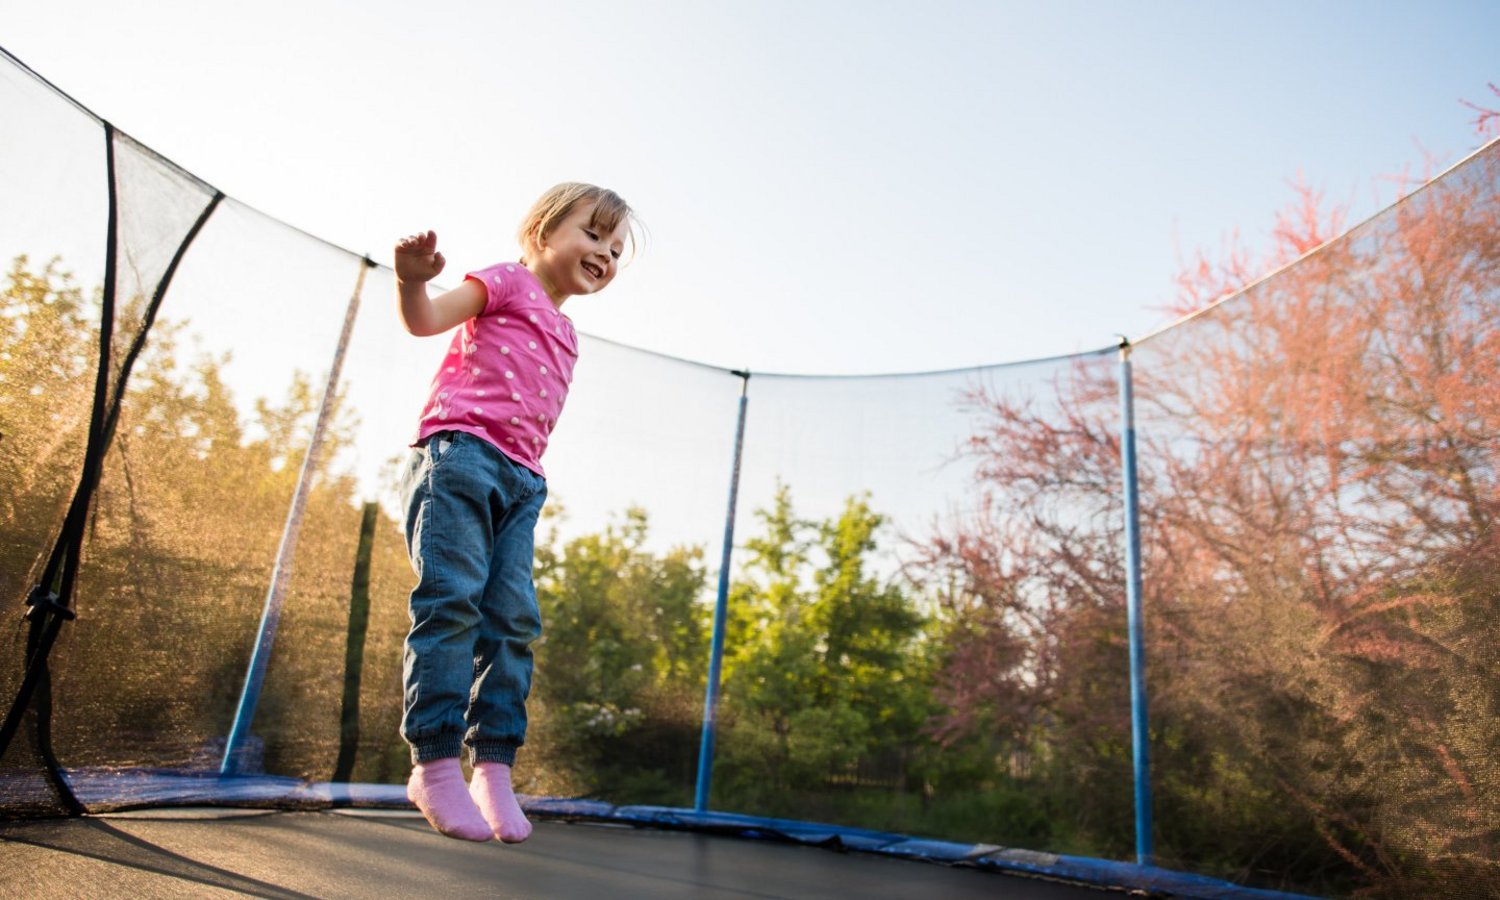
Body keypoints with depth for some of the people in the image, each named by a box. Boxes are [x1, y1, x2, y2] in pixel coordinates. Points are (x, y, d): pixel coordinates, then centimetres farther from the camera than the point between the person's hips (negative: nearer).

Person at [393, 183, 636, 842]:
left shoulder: (564, 333, 28)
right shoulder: (509, 281, 9)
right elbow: (426, 319, -7)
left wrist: (530, 476, 16)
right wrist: (412, 279, -28)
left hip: (519, 479, 7)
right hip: (460, 449, -7)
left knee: (514, 619, -2)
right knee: (452, 600, -14)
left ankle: (494, 767, 0)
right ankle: (435, 762, -9)